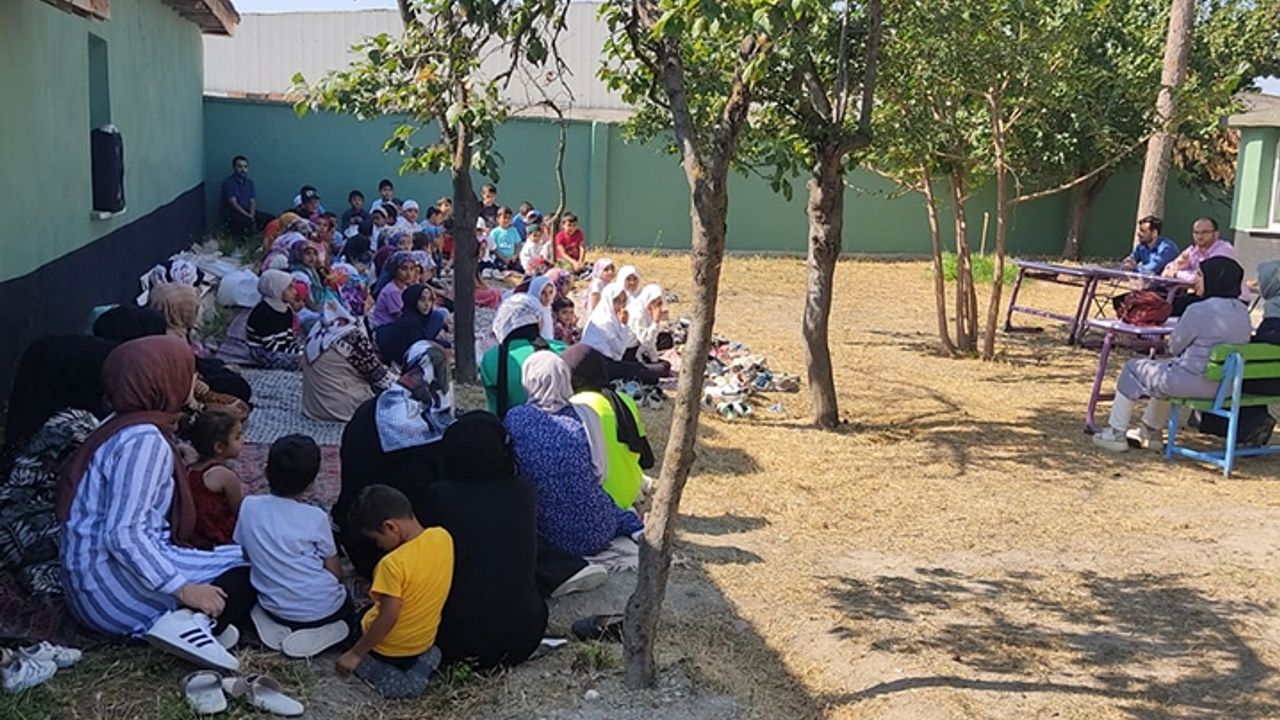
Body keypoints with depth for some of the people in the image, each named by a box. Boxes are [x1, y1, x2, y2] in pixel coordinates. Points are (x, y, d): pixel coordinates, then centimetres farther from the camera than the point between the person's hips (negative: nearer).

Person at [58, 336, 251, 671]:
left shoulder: (133, 430, 14)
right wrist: (183, 589, -25)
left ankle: (189, 619, -14)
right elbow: (124, 534, -25)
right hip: (116, 580, -10)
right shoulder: (144, 440, -17)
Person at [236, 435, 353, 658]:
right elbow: (335, 572, -6)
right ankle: (318, 633, -2)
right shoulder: (316, 518, -13)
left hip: (276, 608, 4)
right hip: (323, 610, -4)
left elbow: (245, 554, 6)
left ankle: (279, 627, 6)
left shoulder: (249, 506, -6)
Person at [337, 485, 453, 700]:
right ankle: (422, 660, 7)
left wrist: (355, 654, -15)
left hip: (389, 650, -6)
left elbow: (388, 618, -27)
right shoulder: (443, 537, -13)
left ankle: (388, 677, -3)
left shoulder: (394, 564, -32)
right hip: (425, 641, 6)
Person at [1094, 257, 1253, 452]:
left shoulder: (1200, 310, -22)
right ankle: (1150, 432, 45)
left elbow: (1174, 347, -10)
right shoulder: (1242, 311, 2)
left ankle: (1116, 433, 23)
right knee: (1164, 367, 34)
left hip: (1196, 382, -8)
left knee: (1133, 368, 15)